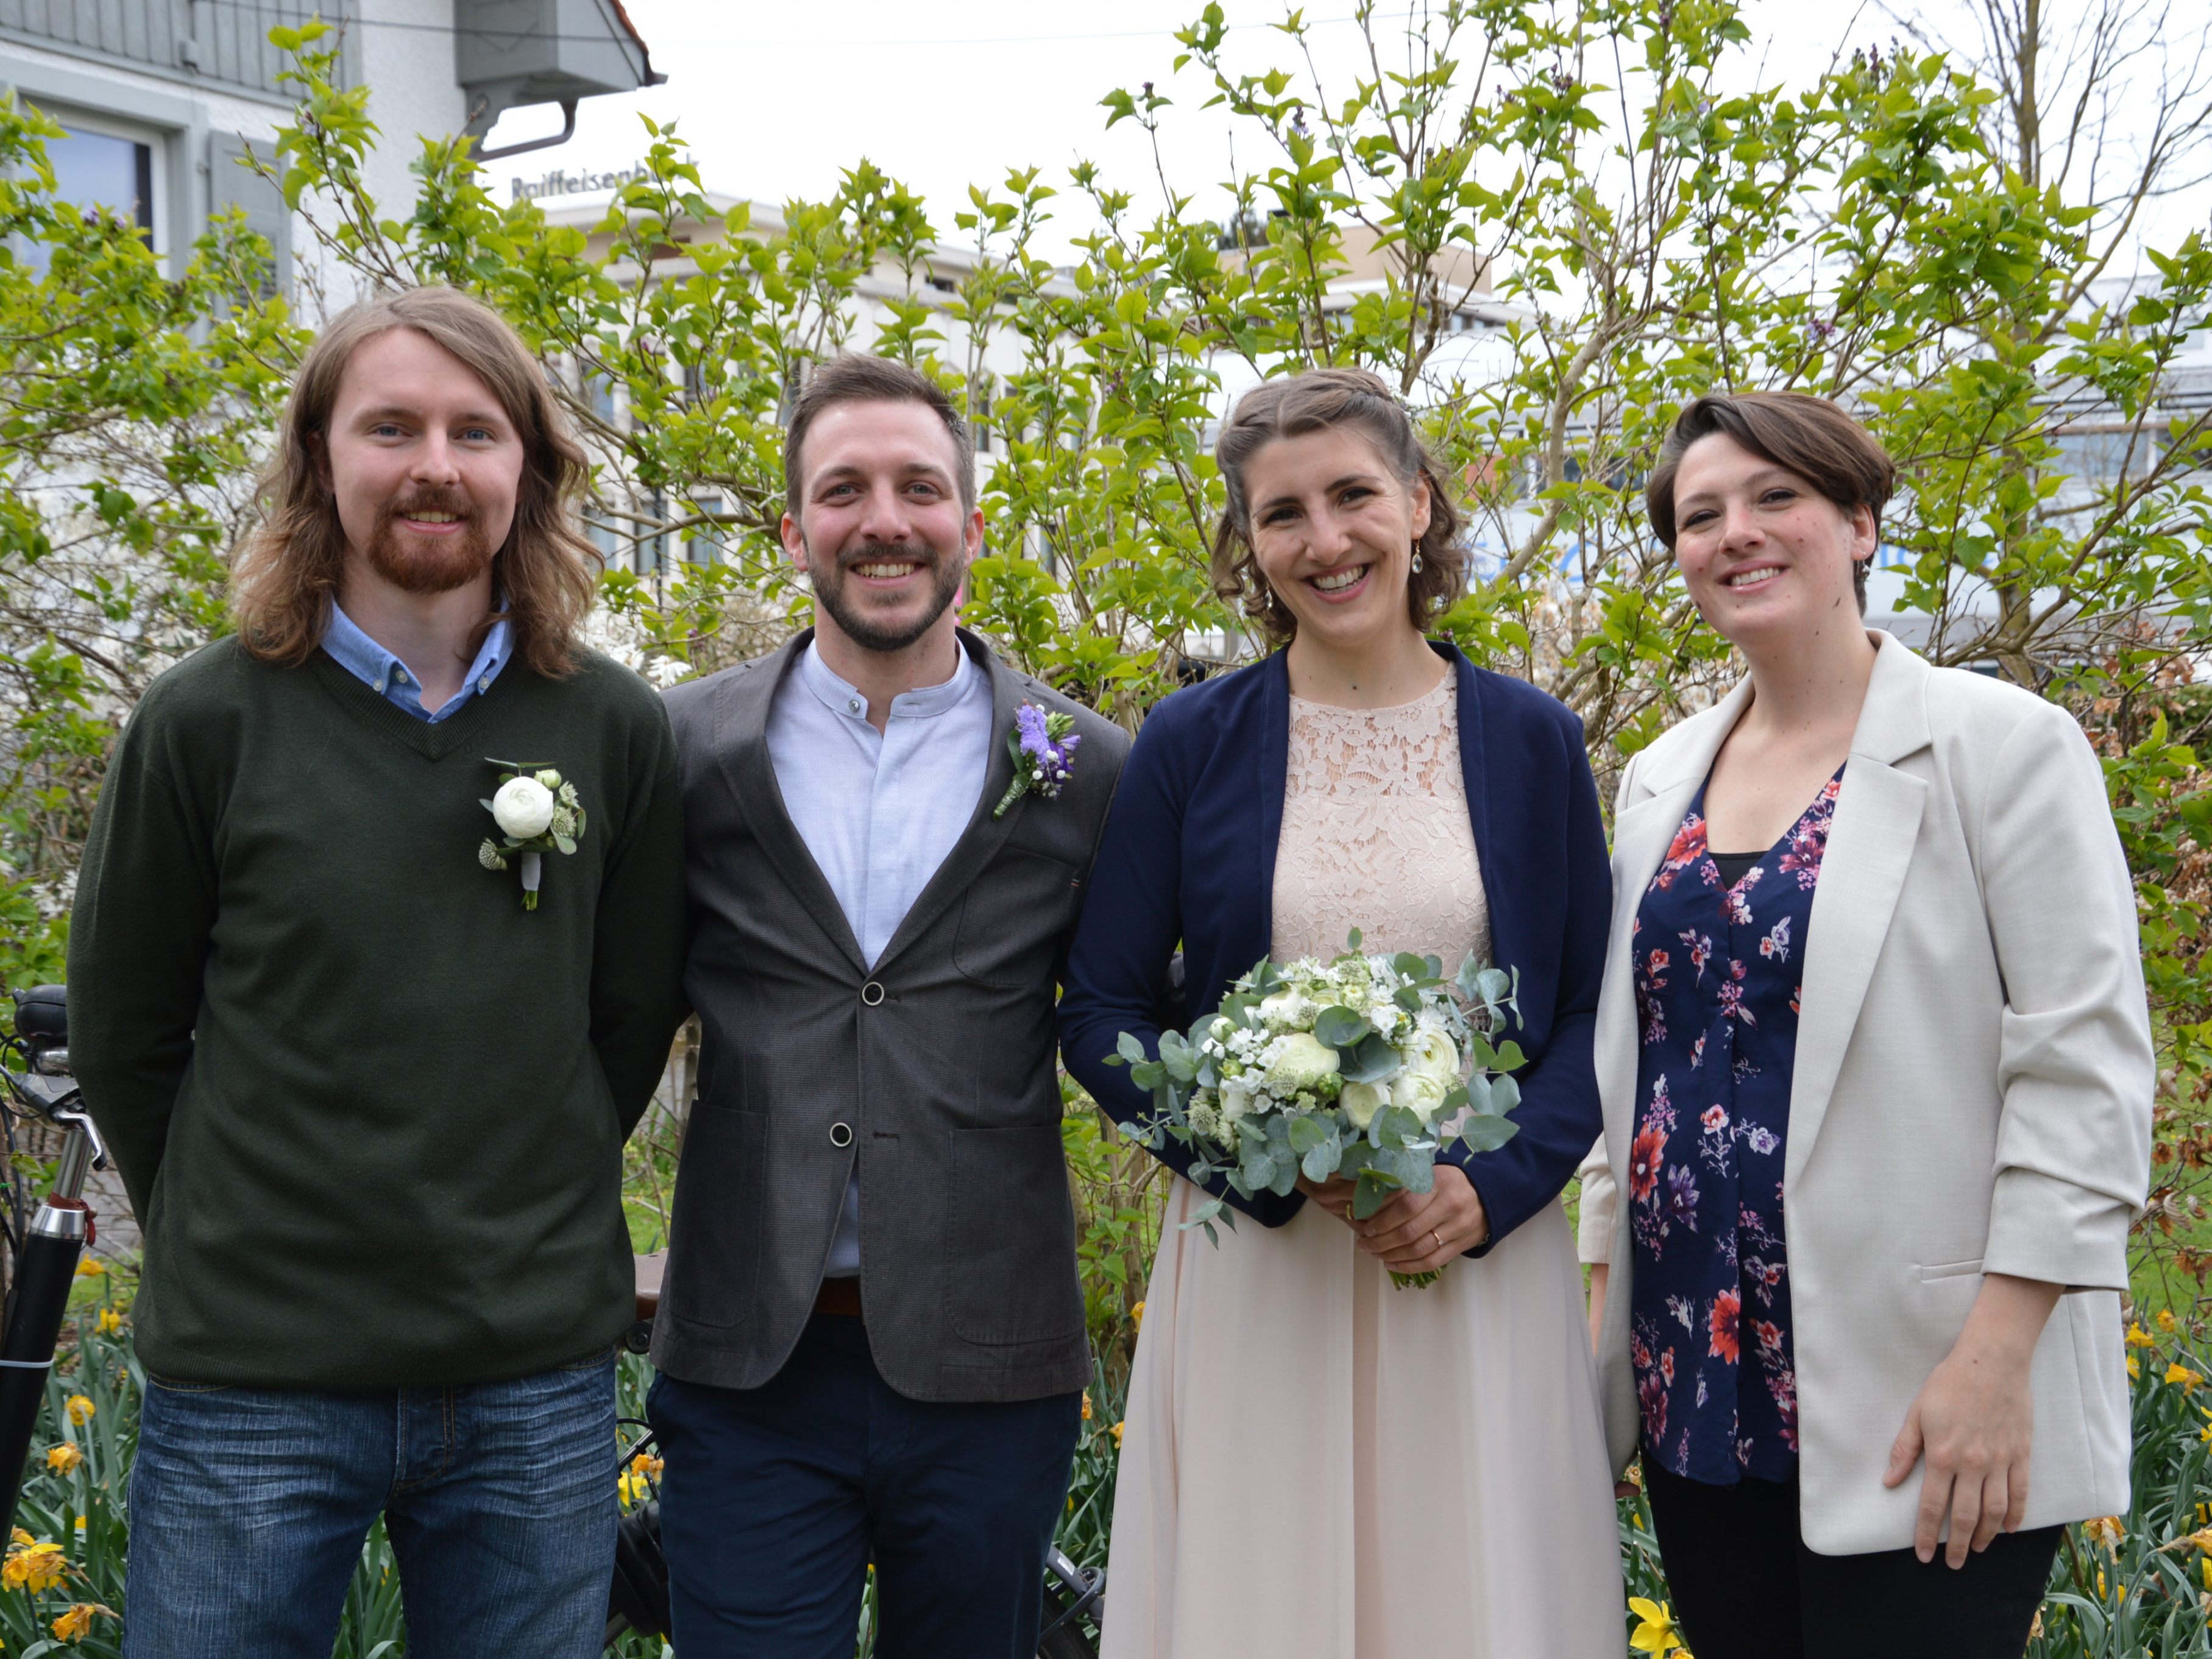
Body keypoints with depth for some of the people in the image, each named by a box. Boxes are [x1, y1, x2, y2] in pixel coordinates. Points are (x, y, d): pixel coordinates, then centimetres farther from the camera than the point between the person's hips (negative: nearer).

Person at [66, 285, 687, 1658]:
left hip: (538, 1379, 2)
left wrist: (523, 1223, 8)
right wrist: (236, 1241, 7)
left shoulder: (617, 731, 1)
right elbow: (123, 1040, 4)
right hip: (254, 1379, -1)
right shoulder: (207, 721, -4)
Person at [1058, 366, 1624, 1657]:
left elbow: (1591, 1008, 5)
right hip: (1254, 1270, -1)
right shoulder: (1191, 744, 1)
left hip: (1480, 1261, 1)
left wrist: (1491, 1188, -11)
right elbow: (1102, 1012, 1)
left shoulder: (1532, 742, 4)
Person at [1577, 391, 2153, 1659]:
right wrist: (1605, 1296, 12)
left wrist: (1999, 1353, -17)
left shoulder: (2001, 745, -6)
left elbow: (2086, 1068, -11)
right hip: (1695, 1387, 6)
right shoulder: (1662, 779, 11)